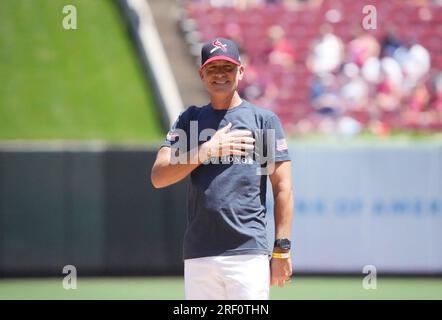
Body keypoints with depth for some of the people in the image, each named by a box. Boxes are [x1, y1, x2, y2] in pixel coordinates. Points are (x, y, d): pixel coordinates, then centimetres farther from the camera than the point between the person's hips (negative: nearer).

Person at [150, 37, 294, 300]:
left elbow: (283, 188, 3)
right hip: (198, 256, 4)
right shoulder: (189, 120, 16)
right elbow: (158, 177, 4)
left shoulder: (265, 120, 7)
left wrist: (282, 249, -5)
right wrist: (209, 150, -5)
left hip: (248, 253, -3)